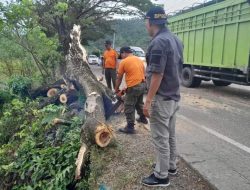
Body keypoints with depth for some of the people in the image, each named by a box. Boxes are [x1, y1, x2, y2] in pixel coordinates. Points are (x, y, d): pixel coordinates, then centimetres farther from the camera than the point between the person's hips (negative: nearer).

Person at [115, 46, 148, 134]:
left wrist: (116, 89, 13)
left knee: (129, 108, 1)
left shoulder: (123, 62, -5)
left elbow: (119, 78, 1)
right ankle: (143, 118, 44)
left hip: (133, 87, -8)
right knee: (139, 103, 28)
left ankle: (130, 127, 3)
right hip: (142, 85, 8)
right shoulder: (139, 60, 14)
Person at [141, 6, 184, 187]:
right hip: (174, 96, 10)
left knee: (161, 138, 2)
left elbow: (157, 75, -23)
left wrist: (148, 101, -18)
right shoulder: (176, 40, 11)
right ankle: (171, 166, 36)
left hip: (161, 99, -9)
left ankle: (161, 176, 15)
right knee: (170, 135, 20)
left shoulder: (158, 42, -19)